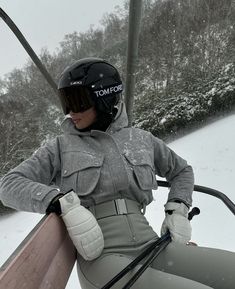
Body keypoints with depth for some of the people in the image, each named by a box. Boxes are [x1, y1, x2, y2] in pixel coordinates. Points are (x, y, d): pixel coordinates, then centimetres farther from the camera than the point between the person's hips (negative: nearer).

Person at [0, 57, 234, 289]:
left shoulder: (141, 140, 14)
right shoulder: (61, 147, 9)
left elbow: (181, 171, 29)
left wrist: (177, 210, 10)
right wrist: (64, 204, -18)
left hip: (151, 247, 5)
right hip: (102, 257, -4)